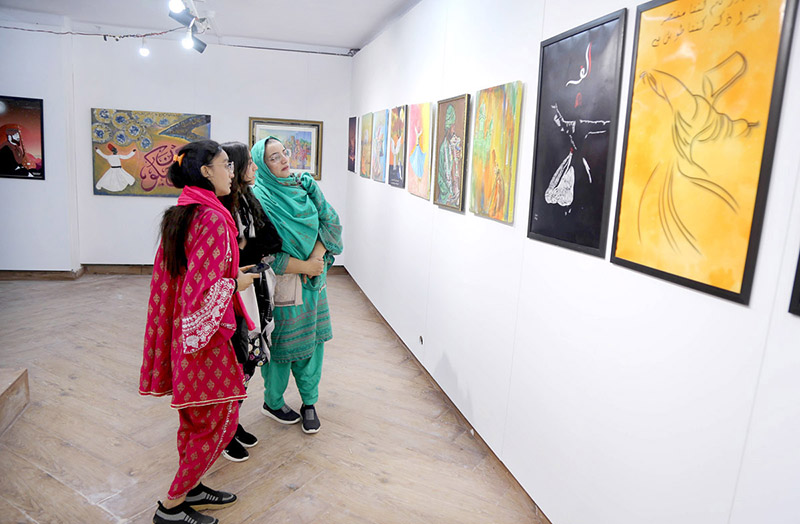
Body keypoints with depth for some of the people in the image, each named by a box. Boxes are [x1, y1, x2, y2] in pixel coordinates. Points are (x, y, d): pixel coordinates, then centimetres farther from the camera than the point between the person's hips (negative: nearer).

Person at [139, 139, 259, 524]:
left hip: (183, 330, 9)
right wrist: (237, 282, -9)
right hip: (207, 333, -9)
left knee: (194, 416, 21)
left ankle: (189, 488, 37)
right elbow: (205, 288, -26)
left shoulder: (179, 215, 7)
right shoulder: (212, 218, -22)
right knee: (219, 420, 6)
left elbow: (173, 276, 14)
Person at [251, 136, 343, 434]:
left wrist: (317, 256, -13)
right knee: (281, 345, 9)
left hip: (314, 281, 5)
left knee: (311, 341, 12)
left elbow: (331, 221, 2)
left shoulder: (305, 185, 4)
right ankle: (272, 403, 33)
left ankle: (309, 403, 31)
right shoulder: (259, 199, -14)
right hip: (282, 284, -5)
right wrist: (304, 266, -14)